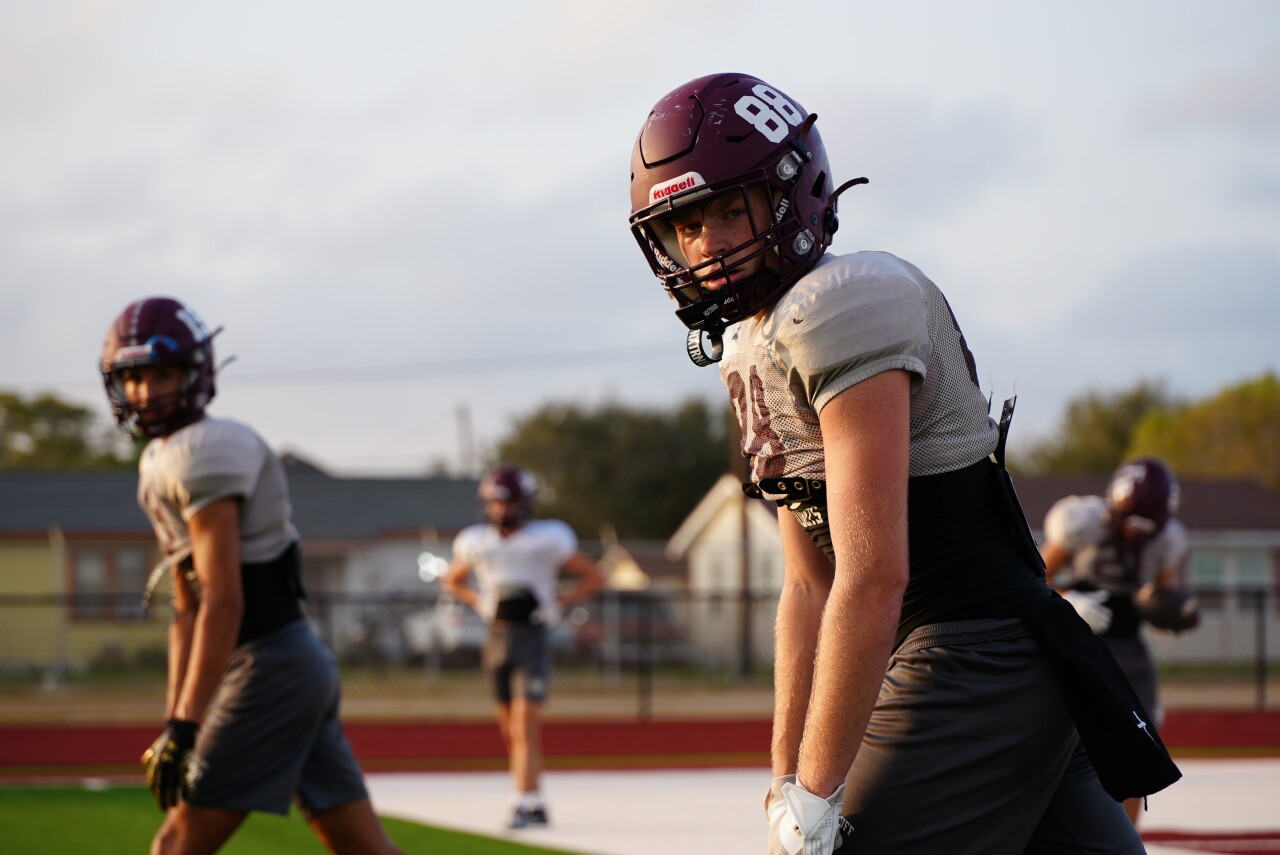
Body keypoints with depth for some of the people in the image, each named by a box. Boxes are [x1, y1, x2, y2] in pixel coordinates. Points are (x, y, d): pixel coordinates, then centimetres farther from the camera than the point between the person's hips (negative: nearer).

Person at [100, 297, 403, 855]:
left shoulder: (203, 453, -14)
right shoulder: (160, 463, 17)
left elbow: (223, 607, -20)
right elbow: (187, 613, 21)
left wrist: (185, 730, -22)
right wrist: (173, 722, 17)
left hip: (270, 667, -10)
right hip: (300, 663, 10)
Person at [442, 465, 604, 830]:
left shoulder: (547, 540, -7)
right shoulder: (477, 543, 5)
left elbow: (595, 577, 2)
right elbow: (452, 580, 24)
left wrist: (558, 602, -8)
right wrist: (478, 602, 6)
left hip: (532, 638, -5)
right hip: (497, 638, 5)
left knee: (526, 721, -15)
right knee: (509, 727, 9)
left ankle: (525, 804, -18)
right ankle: (536, 803, 21)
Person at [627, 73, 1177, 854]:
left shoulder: (845, 306, -17)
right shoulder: (753, 349, 15)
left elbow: (872, 576, -22)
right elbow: (809, 585, 19)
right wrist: (786, 778, 15)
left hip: (971, 670, -10)